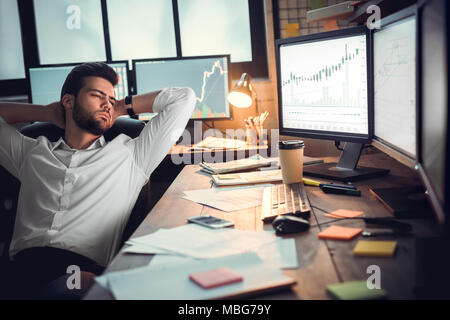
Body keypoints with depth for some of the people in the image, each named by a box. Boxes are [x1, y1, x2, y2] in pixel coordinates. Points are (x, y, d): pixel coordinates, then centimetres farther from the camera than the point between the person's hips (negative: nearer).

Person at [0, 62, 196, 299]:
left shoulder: (130, 156, 17)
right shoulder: (33, 153, 26)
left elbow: (184, 98, 18)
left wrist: (124, 106, 27)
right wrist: (46, 113, 31)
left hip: (84, 268, -1)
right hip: (24, 265, 2)